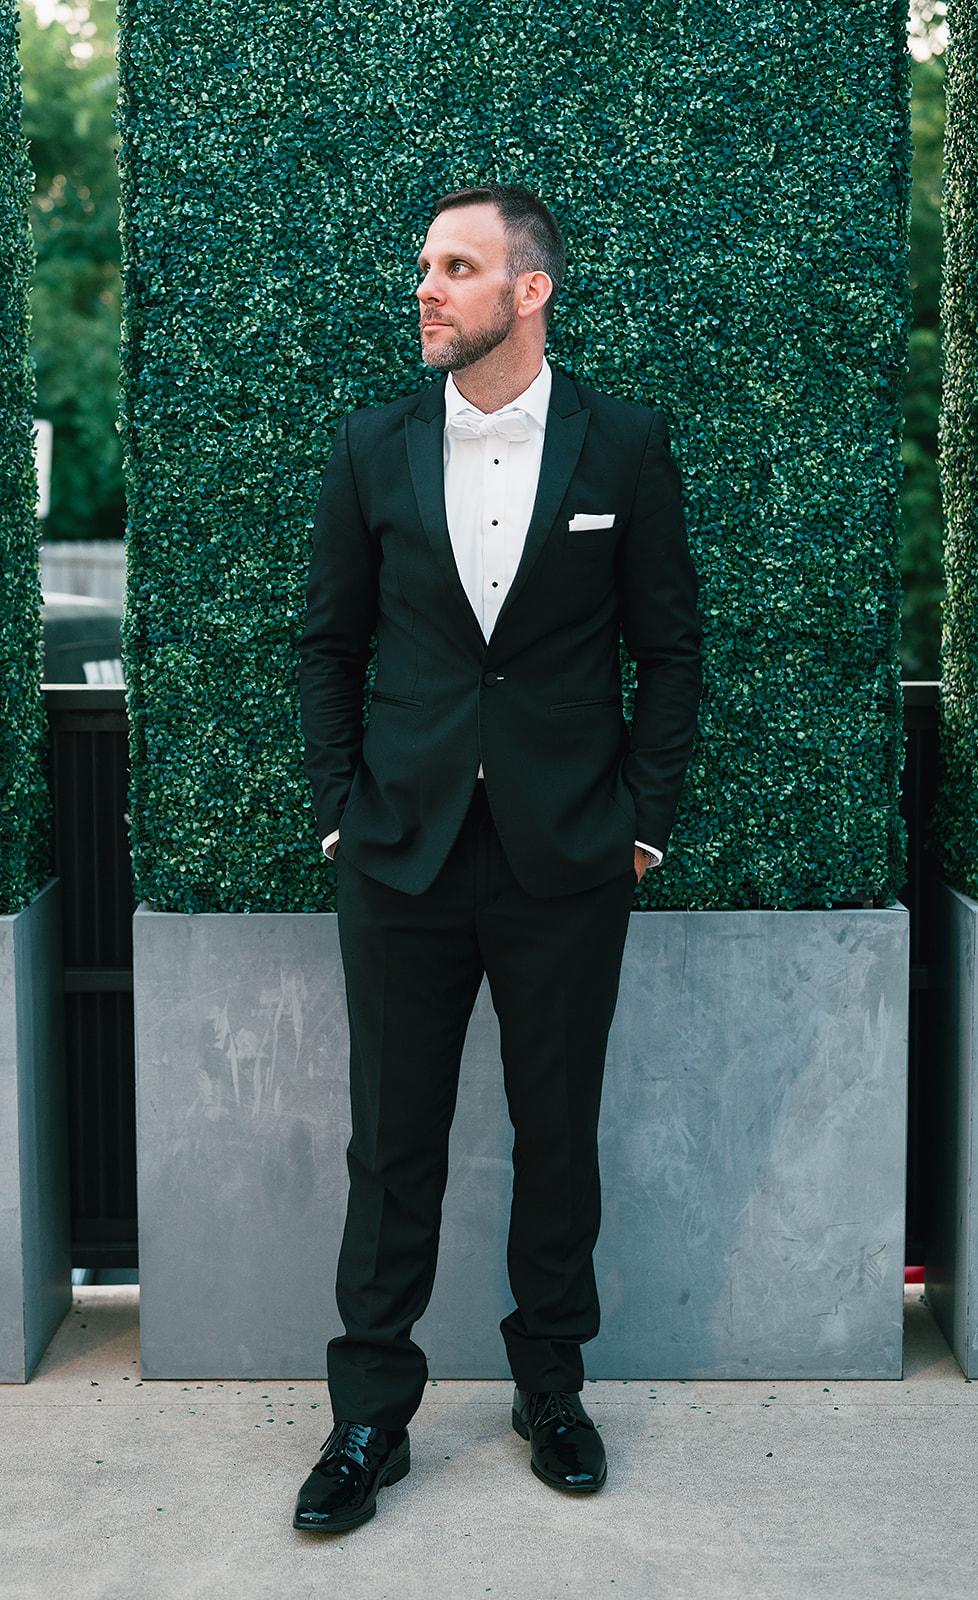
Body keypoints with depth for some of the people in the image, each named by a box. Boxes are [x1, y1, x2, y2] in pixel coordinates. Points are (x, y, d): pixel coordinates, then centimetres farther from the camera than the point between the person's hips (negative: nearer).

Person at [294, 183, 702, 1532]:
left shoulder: (625, 446, -1)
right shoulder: (372, 448, 4)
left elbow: (670, 646, 4)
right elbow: (329, 643, 9)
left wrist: (644, 821, 0)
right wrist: (342, 811, 3)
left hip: (567, 862, -1)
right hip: (403, 854, 1)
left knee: (559, 1137, 10)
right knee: (393, 1143, 6)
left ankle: (552, 1391, 27)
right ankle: (370, 1417, 18)